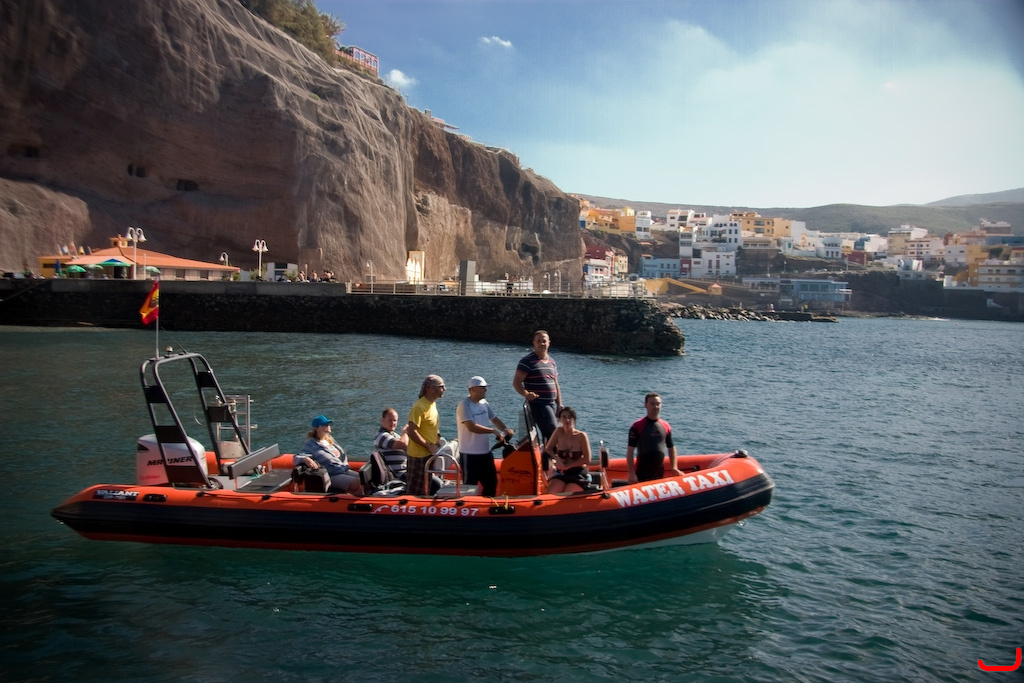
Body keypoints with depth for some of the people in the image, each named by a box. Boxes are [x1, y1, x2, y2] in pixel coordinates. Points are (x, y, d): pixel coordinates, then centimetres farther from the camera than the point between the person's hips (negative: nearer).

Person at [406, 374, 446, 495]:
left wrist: (437, 439, 7)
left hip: (429, 454, 9)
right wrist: (429, 446, -19)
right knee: (416, 492, -2)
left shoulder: (433, 404, 9)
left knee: (424, 490, 17)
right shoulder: (419, 407, -20)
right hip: (419, 455, -9)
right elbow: (412, 432, -25)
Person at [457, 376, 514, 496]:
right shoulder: (464, 405, -16)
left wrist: (505, 430, -3)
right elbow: (472, 427, -27)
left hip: (485, 452, 8)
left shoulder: (484, 403, 8)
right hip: (470, 454, -8)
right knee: (470, 487, 2)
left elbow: (494, 419, 16)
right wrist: (494, 431, -25)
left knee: (491, 483, 16)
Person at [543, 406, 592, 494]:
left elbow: (587, 459, -10)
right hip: (562, 473, 3)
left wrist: (567, 466, -11)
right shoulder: (559, 432, 1)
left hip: (579, 474, -3)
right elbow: (548, 448, 8)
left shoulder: (581, 436, -9)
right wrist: (556, 458, -13)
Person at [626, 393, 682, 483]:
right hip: (642, 473, -5)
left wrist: (674, 467, 6)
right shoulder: (637, 426, -8)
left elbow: (671, 448, 17)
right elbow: (630, 451, -10)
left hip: (660, 473, 5)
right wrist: (631, 473, -16)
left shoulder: (666, 426, 7)